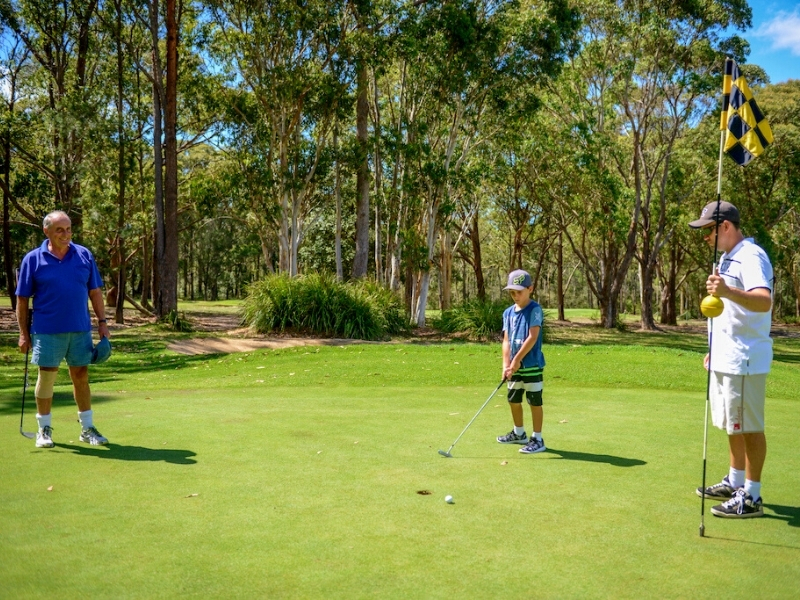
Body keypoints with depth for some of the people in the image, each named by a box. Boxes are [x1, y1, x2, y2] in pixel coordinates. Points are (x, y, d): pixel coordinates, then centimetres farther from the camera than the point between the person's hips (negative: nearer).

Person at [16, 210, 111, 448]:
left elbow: (95, 292, 8)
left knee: (81, 377, 9)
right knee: (46, 377, 3)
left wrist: (102, 322, 3)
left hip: (80, 329, 2)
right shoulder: (33, 259, -2)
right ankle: (44, 429, 18)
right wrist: (23, 333, -2)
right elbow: (22, 298, 0)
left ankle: (87, 428, 19)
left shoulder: (84, 255, 4)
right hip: (47, 331, -2)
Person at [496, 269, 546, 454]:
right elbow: (506, 340, 6)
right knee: (514, 400, 18)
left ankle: (537, 439, 9)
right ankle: (519, 433, 36)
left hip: (532, 365, -7)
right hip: (515, 366, 8)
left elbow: (532, 337, -17)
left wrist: (517, 360, -16)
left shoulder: (534, 309, -11)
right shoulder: (508, 312, 8)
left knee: (534, 401, -1)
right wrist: (506, 365, -4)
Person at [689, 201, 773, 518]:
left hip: (744, 360, -10)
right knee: (734, 425, 19)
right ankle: (734, 483, 31)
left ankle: (751, 497, 7)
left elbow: (764, 301, -34)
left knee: (749, 427, -2)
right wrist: (715, 349, 24)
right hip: (725, 358, 10)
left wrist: (728, 291, -51)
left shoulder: (751, 257, -16)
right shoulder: (728, 258, 16)